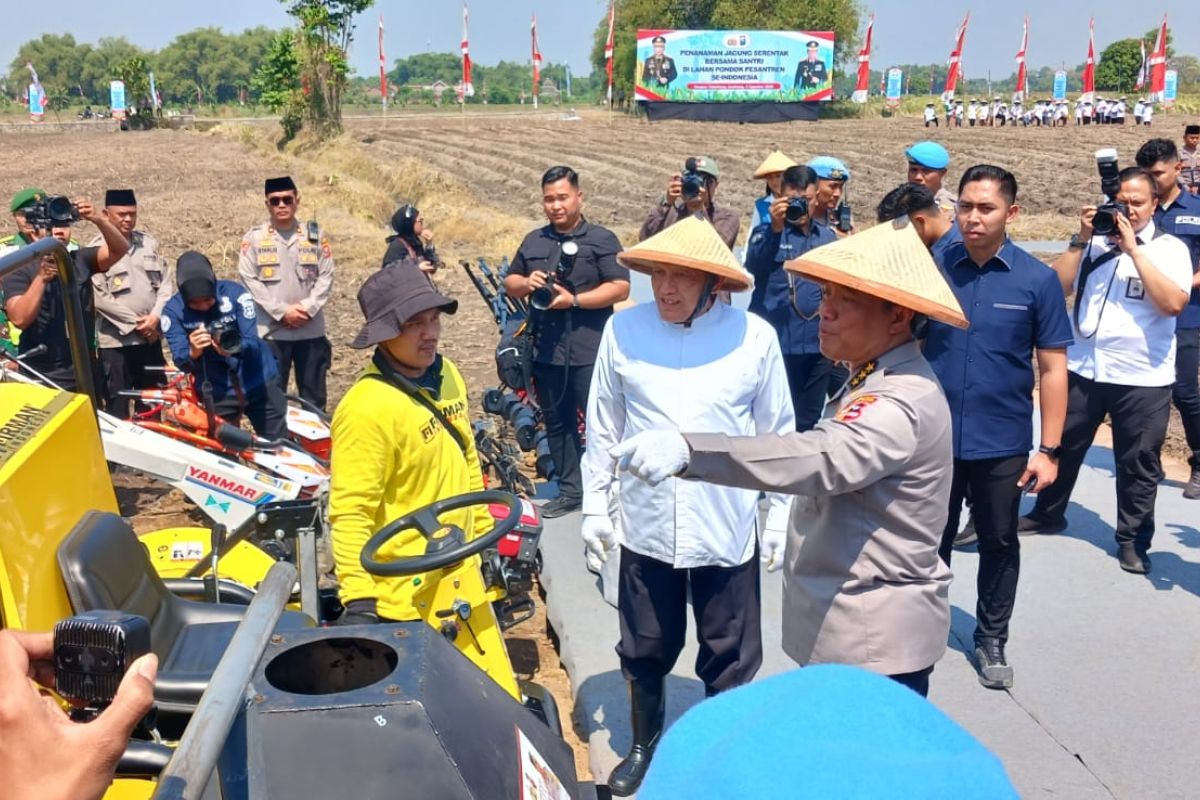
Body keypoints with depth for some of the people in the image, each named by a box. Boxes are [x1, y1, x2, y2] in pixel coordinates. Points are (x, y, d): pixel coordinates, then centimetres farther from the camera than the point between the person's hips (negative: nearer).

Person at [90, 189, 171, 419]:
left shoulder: (149, 242, 9)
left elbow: (167, 281, 6)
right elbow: (99, 297, -11)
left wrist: (155, 316, -9)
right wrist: (136, 323, -12)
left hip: (151, 336, 4)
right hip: (116, 339, -4)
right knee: (118, 404, 0)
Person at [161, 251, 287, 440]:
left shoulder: (235, 293, -15)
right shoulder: (173, 311, -12)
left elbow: (253, 343, -18)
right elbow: (180, 361, -17)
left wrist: (235, 348, -41)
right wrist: (193, 353, -41)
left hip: (259, 384, 0)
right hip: (217, 393, 0)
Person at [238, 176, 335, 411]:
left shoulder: (315, 235, 7)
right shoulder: (254, 237, 2)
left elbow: (326, 277, 3)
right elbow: (248, 279, -4)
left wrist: (307, 308, -12)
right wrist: (281, 311, -13)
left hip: (311, 330, 2)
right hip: (271, 330, -1)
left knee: (314, 395, 9)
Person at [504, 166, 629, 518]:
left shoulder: (601, 239, -2)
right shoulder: (533, 240, 14)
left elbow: (620, 288, -10)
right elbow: (509, 283, 20)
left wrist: (574, 299, -18)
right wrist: (526, 283, -4)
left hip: (589, 351, -5)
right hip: (545, 350, 6)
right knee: (557, 423, 12)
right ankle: (570, 490, 24)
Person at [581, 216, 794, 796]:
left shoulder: (754, 336, -7)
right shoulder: (624, 329, -5)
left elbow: (777, 434, 0)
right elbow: (603, 427, 4)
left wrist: (781, 515, 3)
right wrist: (594, 505, 5)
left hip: (727, 529, -1)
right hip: (646, 526, 1)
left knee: (729, 658, 13)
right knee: (645, 651, 19)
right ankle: (645, 746, 42)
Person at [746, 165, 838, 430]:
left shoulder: (828, 237, 11)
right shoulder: (767, 231, 1)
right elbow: (753, 265, -18)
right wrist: (775, 229, -30)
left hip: (818, 347, 4)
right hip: (774, 343, -4)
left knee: (809, 422, 13)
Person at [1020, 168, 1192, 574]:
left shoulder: (1170, 249, -3)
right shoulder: (1093, 241, 4)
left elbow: (1173, 303, -19)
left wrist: (1134, 250, -19)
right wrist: (1082, 240, -11)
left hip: (1142, 377, -3)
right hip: (1083, 368, 3)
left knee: (1139, 463, 7)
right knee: (1062, 446, 16)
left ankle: (1132, 539, 22)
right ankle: (1047, 514, 36)